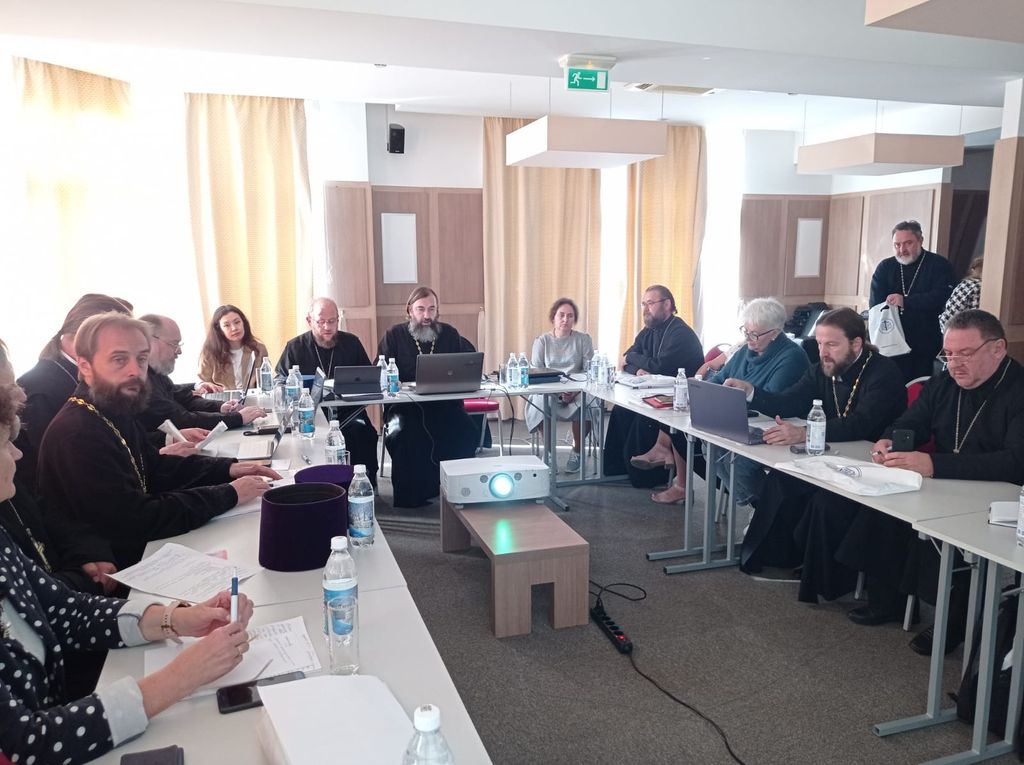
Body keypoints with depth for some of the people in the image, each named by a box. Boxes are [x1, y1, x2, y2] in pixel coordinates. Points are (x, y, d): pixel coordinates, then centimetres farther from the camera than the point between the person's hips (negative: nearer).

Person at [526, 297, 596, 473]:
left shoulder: (583, 339, 13)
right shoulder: (542, 340, 13)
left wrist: (576, 389, -18)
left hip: (578, 391, 0)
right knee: (541, 403, -35)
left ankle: (577, 452, -11)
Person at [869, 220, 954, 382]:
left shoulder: (939, 265, 2)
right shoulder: (884, 268, 9)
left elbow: (941, 297, -14)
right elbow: (876, 307, -1)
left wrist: (906, 301, -22)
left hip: (926, 347, -2)